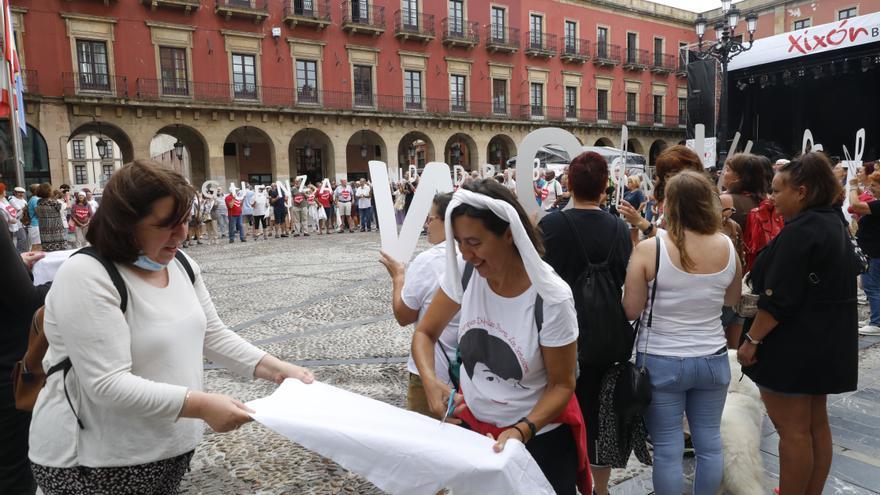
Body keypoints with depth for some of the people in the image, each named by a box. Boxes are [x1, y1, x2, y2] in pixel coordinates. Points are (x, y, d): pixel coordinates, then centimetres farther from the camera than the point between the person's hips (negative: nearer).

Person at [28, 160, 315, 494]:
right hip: (99, 461, -7)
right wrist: (202, 406, -30)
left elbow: (213, 335, 4)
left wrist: (276, 369, -7)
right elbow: (108, 384, -27)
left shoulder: (181, 264, 1)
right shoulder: (86, 278, -22)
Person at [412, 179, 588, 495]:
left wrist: (522, 431, -28)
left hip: (540, 435, -3)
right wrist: (430, 382, -20)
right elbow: (425, 333, -3)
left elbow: (562, 385, -14)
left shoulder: (551, 298, -25)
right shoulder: (464, 274, -15)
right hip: (471, 423, 4)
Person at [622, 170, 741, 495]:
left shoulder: (649, 249, -17)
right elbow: (732, 300, 12)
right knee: (709, 442, 18)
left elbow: (631, 310, -12)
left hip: (661, 362, -3)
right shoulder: (727, 247, -4)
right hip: (712, 359, 4)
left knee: (667, 447, 8)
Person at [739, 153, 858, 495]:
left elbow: (778, 299, -23)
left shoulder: (800, 230, -19)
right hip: (825, 341, 10)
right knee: (816, 424, 17)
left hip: (794, 344, -10)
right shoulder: (834, 224, 11)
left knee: (792, 429, 1)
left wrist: (751, 340, -17)